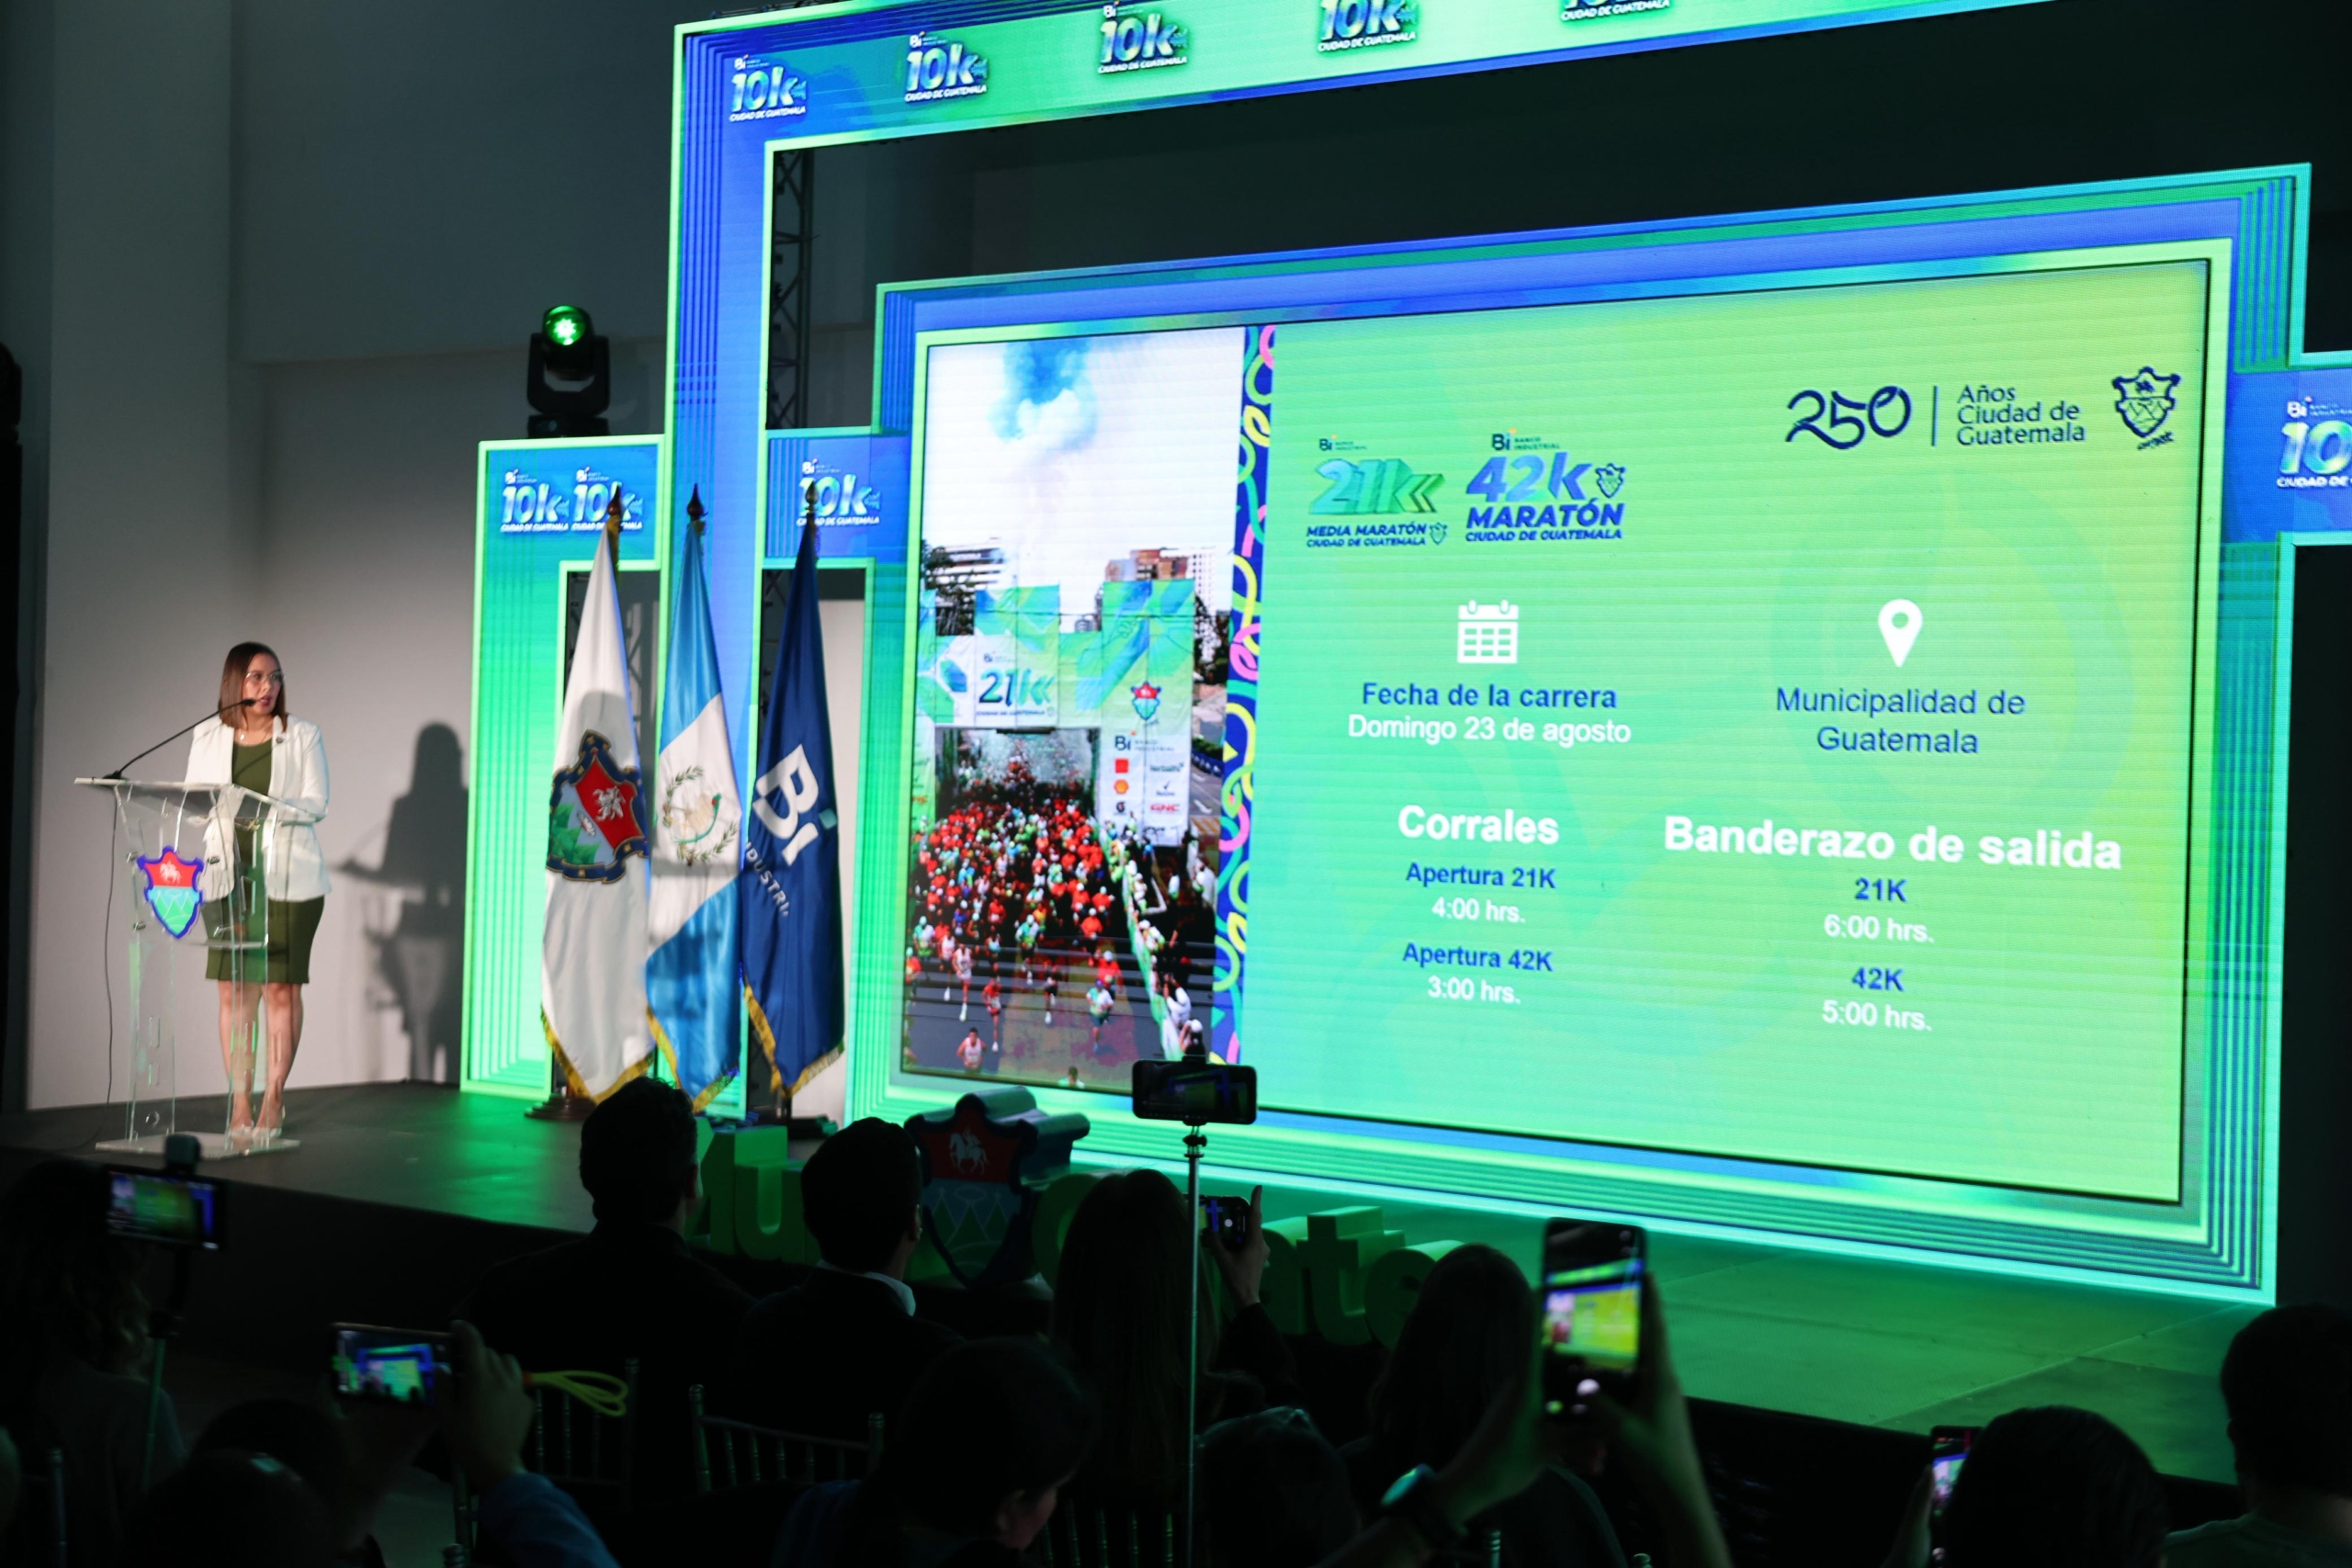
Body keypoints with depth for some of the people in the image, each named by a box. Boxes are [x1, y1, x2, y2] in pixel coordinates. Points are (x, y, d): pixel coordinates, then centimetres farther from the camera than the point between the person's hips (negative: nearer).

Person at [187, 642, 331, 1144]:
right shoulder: (207, 736, 10)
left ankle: (273, 1100, 5)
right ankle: (239, 1105, 2)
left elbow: (315, 804, -3)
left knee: (281, 988, -2)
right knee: (233, 990, -1)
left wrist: (265, 808, -19)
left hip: (287, 876, -2)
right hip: (228, 873, 2)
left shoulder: (302, 736, 4)